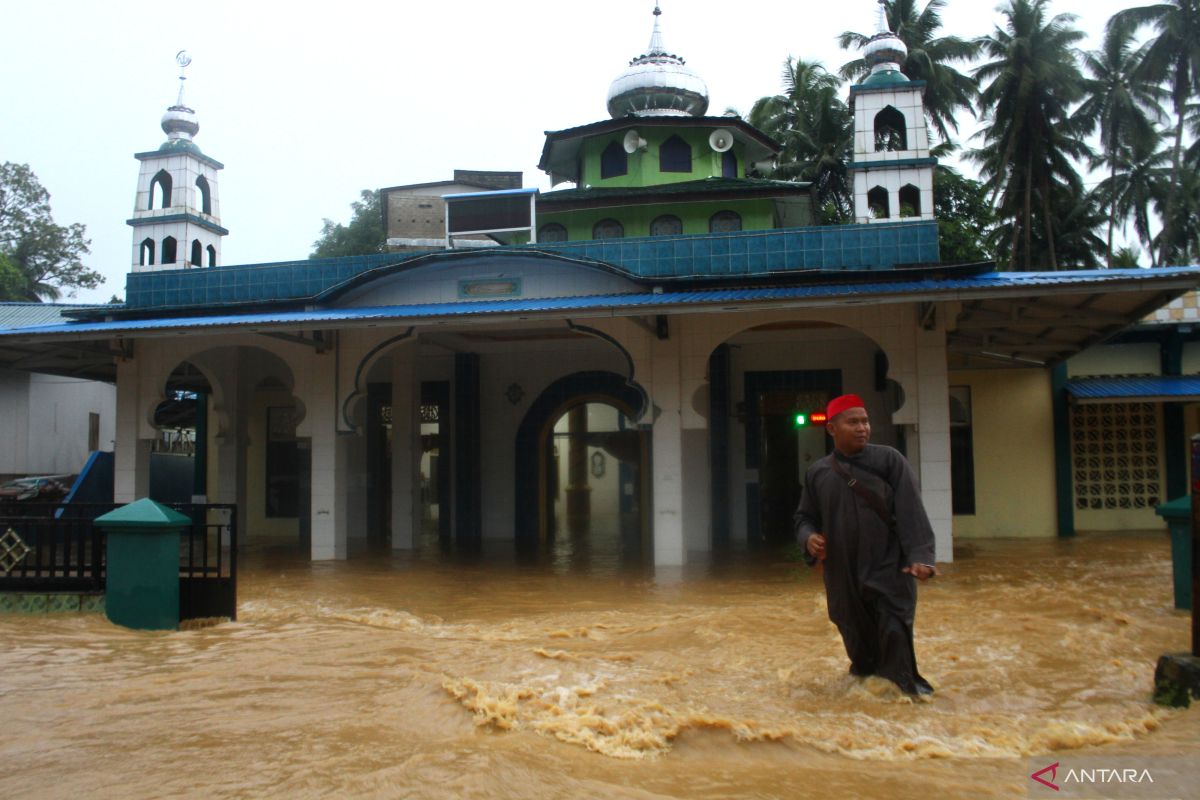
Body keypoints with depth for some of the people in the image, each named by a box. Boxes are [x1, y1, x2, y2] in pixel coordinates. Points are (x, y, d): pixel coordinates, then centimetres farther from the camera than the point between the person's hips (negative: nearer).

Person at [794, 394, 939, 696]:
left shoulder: (889, 460, -4)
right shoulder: (818, 472, 4)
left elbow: (911, 512, -10)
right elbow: (805, 517, 15)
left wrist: (920, 555, -21)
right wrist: (809, 537, -8)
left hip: (889, 570, -3)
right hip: (843, 575, 3)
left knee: (894, 632, -8)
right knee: (856, 637, 13)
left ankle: (904, 683, 15)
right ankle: (865, 676, 39)